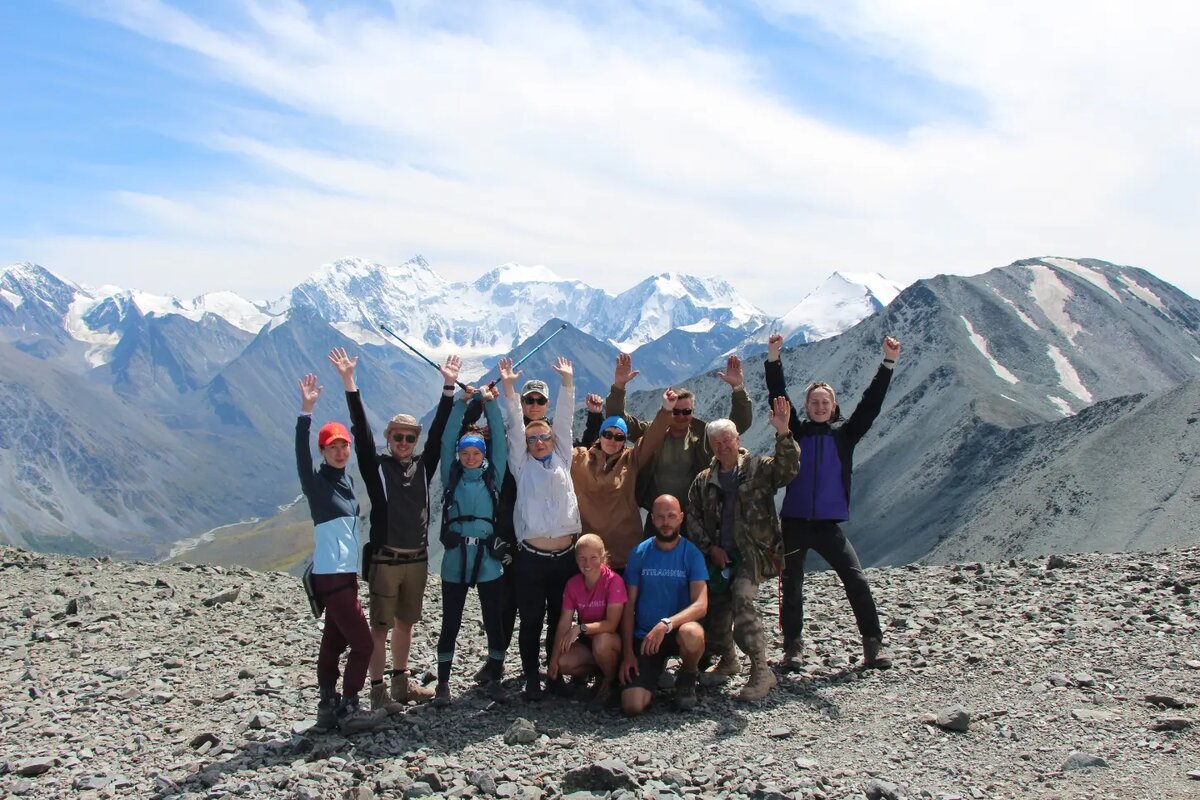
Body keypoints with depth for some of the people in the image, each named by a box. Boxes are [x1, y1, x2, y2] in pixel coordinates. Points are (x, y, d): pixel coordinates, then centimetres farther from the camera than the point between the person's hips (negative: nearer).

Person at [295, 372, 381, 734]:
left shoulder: (345, 478, 10)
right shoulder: (317, 482, -12)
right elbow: (301, 456, -30)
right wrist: (306, 411, -39)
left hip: (345, 572, 9)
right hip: (331, 575, -8)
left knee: (334, 641, 13)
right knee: (363, 643, -8)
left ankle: (328, 706, 21)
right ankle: (348, 710, 0)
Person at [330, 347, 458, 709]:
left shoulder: (424, 465, 7)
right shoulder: (376, 466, -3)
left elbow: (439, 430, 3)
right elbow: (361, 430, -12)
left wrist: (449, 387, -3)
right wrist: (349, 382, -21)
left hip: (417, 559, 4)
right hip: (384, 559, -4)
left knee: (406, 623, 15)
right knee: (381, 626, 1)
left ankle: (401, 681, 27)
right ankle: (378, 688, 7)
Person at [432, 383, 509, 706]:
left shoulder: (493, 476, 8)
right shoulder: (451, 477, 7)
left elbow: (500, 441, 2)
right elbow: (447, 441, 0)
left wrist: (490, 403, -2)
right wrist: (462, 403, -5)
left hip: (488, 560, 0)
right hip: (455, 559, 0)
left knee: (494, 623, 6)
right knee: (450, 625, 5)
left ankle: (495, 679, 20)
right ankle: (442, 683, 15)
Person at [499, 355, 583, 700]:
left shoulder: (562, 460, 12)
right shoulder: (522, 465, 7)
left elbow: (564, 421, 10)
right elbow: (514, 428, 1)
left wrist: (567, 382, 7)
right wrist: (508, 388, -6)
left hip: (565, 554, 2)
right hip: (531, 556, -2)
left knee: (559, 618, 11)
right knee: (531, 620, 3)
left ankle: (556, 673, 22)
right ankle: (531, 677, 13)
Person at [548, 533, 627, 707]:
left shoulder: (613, 581, -21)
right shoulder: (573, 584, -5)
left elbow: (612, 624, -26)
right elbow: (564, 623, -6)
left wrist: (580, 628, -37)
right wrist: (554, 659, -13)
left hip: (612, 640, -4)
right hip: (587, 641, 4)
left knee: (600, 642, -38)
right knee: (563, 663, -24)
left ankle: (611, 680, -8)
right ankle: (596, 669, 7)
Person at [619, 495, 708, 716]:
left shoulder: (691, 554, -5)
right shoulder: (639, 554, 0)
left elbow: (701, 604, -16)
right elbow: (629, 606, 2)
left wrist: (666, 624, -31)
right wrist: (627, 653, -5)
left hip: (677, 630, -1)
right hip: (644, 636, 1)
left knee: (692, 635, -39)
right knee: (632, 706, -18)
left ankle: (687, 678, -4)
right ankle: (655, 672, 17)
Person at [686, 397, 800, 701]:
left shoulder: (759, 468, 1)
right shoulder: (704, 481, 12)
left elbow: (788, 468, -19)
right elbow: (692, 517, 12)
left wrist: (783, 433, -33)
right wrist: (709, 547, -2)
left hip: (753, 552, -5)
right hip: (718, 556, 5)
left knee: (742, 601, -27)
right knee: (715, 608, 3)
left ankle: (760, 669, -25)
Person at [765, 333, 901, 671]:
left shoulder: (844, 434, 6)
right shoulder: (796, 432, 6)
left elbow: (870, 404, -1)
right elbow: (779, 398, -3)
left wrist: (888, 364, -8)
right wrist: (774, 359, -13)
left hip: (829, 524, 0)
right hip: (794, 522, 0)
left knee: (856, 580, -8)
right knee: (792, 585, 5)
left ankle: (873, 644, -1)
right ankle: (793, 648, 14)